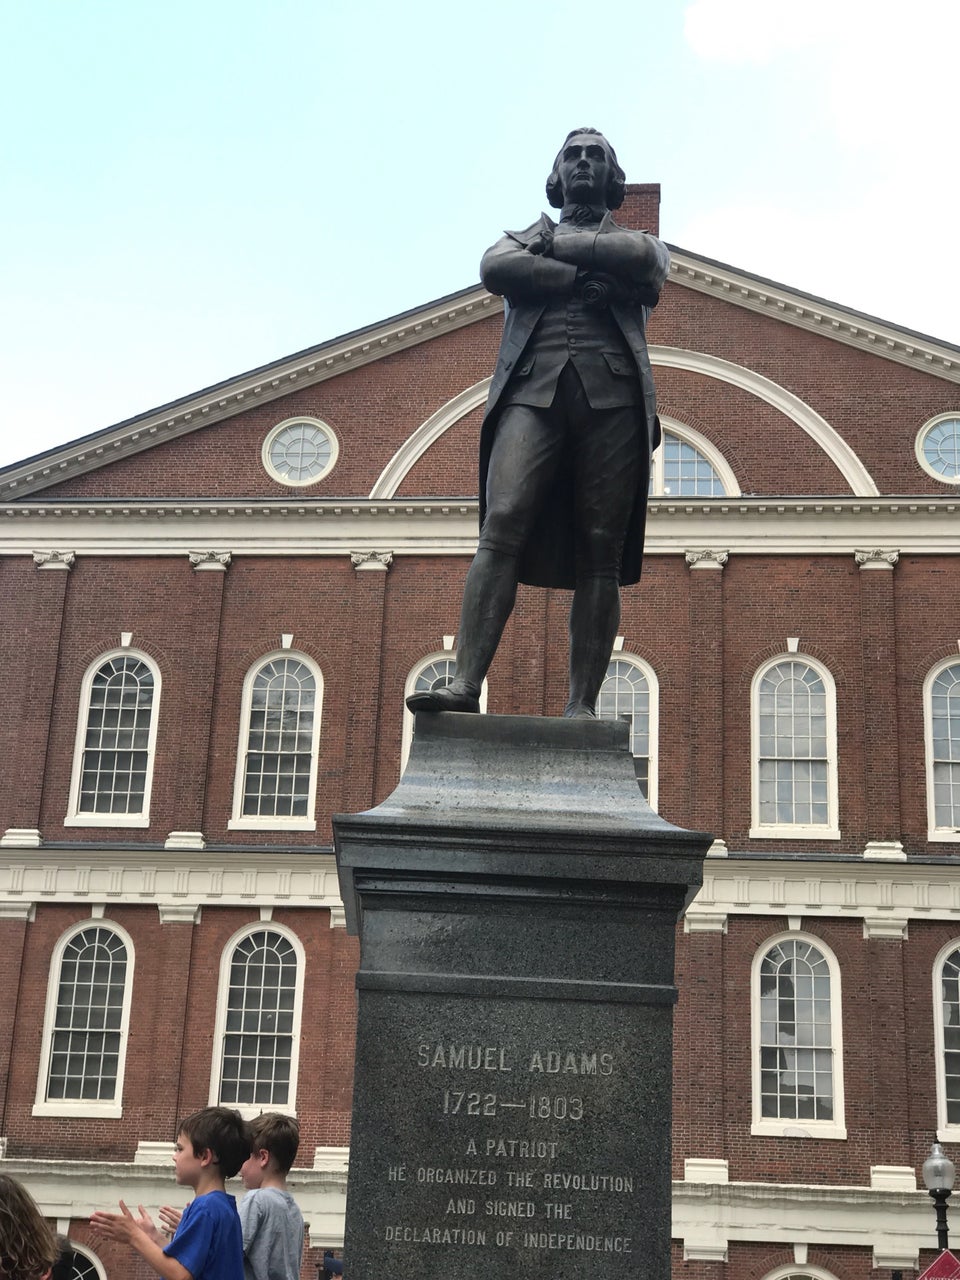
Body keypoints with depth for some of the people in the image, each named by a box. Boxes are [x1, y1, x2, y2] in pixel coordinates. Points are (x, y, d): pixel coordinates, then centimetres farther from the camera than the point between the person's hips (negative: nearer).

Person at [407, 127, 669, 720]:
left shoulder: (639, 239, 28)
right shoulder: (525, 235, 30)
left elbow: (643, 259, 1)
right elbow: (497, 268, 4)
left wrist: (558, 244, 7)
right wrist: (583, 278, -3)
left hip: (612, 392, 0)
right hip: (533, 389, 0)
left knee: (601, 551, -8)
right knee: (502, 527, -19)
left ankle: (582, 705, -11)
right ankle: (466, 684, -27)